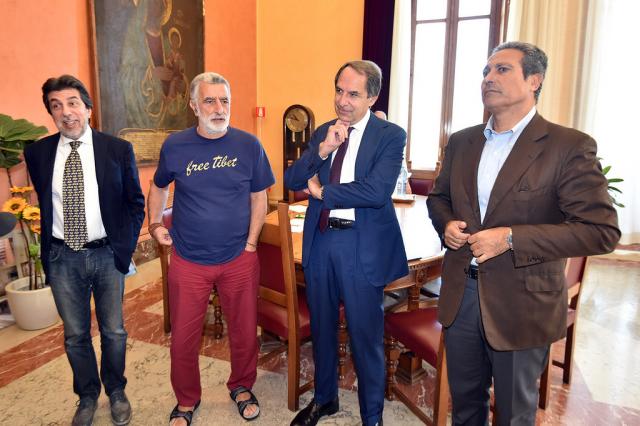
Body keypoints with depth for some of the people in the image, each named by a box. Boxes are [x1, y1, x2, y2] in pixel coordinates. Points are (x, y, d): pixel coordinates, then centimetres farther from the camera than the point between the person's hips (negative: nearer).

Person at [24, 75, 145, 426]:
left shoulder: (118, 150, -7)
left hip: (107, 255, -1)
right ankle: (87, 396, 38)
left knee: (114, 332, 13)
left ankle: (116, 392, 37)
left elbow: (135, 203, 1)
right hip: (62, 258, 2)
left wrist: (125, 247, -5)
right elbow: (43, 202, 11)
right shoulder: (37, 153, -1)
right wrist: (48, 245, 6)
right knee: (75, 335, 15)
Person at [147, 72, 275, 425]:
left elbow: (259, 198, 2)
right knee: (183, 339, 11)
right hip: (188, 262, 0)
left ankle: (241, 386, 42)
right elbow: (159, 187, 14)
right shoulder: (175, 146, -4)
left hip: (239, 260, 0)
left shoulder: (249, 145, -5)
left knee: (245, 332, 14)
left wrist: (251, 244, -3)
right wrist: (155, 224, 3)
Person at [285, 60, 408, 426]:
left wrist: (322, 191, -11)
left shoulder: (390, 136, -8)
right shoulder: (323, 132, 7)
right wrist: (323, 149, -16)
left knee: (366, 336, 8)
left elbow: (377, 191, -22)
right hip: (320, 240, 5)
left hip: (362, 246, -5)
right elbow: (291, 180, 0)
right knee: (322, 328, 20)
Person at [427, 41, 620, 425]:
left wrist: (511, 238, -24)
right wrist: (446, 223, -6)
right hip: (461, 294, 5)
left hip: (521, 305, -4)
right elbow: (440, 196, 17)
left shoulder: (569, 146, -12)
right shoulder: (461, 142, 5)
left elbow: (602, 230, -16)